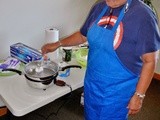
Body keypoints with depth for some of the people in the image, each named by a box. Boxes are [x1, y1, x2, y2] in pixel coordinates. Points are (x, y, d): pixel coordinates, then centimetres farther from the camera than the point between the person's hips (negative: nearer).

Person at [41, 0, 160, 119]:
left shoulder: (143, 15, -21)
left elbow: (150, 61, -17)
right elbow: (83, 35, 14)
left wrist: (139, 95, -15)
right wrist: (58, 44, 10)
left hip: (117, 92, -6)